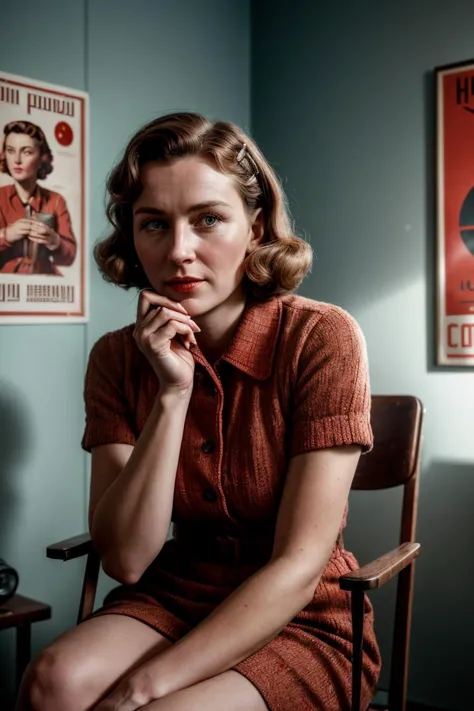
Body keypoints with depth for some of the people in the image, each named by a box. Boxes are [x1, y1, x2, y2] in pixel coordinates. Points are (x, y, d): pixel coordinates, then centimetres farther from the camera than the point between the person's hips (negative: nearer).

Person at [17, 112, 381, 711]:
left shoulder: (323, 339, -16)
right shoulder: (116, 358, -4)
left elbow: (299, 565, -18)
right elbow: (125, 560, -11)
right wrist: (172, 395, -21)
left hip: (303, 621, -2)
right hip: (174, 599, 3)